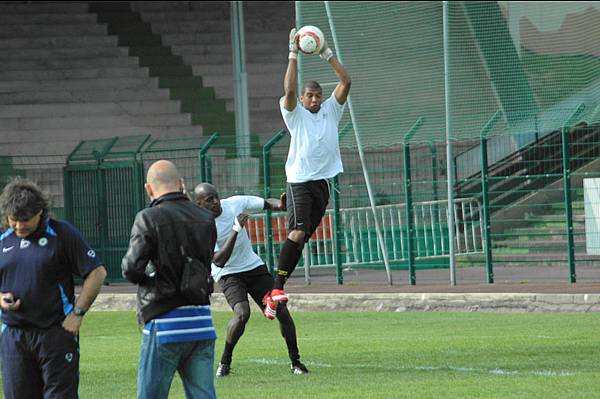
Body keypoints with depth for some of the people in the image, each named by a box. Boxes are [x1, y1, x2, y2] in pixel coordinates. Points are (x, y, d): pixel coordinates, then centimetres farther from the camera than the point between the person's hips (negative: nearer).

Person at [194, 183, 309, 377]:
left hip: (255, 267, 4)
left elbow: (266, 203, 4)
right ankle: (225, 362, -10)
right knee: (242, 313, -29)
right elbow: (219, 261, -27)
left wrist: (280, 204, -21)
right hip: (228, 274, -4)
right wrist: (235, 230, -33)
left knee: (282, 311, -7)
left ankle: (295, 361, 9)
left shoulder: (234, 203, -5)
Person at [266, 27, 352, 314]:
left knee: (303, 237, 5)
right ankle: (277, 287, -19)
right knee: (297, 232, -19)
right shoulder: (296, 115, -1)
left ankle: (280, 283, 11)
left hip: (323, 181, 5)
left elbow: (346, 82, 2)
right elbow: (289, 89, -19)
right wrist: (293, 54, -18)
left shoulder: (330, 111, 11)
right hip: (299, 181, -5)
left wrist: (327, 54, -3)